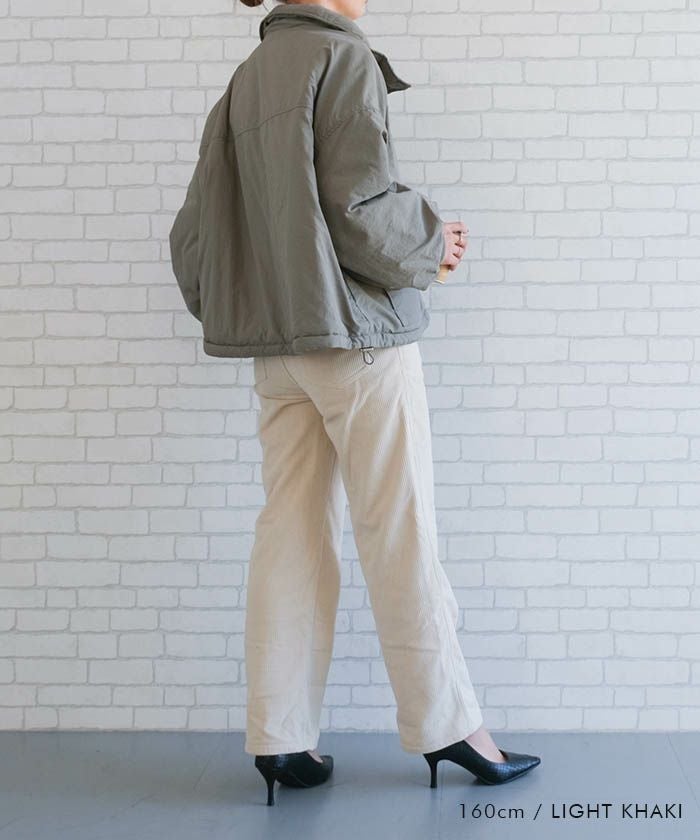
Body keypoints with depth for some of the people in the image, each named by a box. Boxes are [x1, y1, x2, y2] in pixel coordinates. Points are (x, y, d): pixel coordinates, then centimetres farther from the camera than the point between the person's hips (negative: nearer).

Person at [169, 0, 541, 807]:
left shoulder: (245, 80, 13)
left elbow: (193, 232, 11)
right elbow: (362, 207, -18)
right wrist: (431, 243, -1)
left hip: (276, 347, 7)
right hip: (360, 332, -7)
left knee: (290, 533, 7)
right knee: (400, 537, 1)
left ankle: (280, 739, 11)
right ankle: (445, 725, 12)